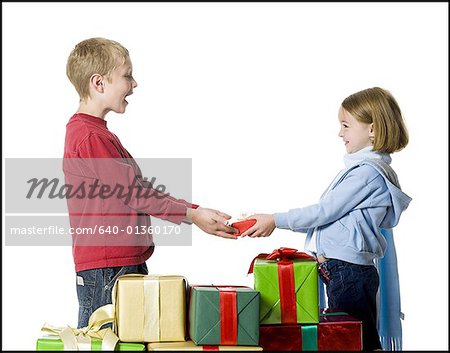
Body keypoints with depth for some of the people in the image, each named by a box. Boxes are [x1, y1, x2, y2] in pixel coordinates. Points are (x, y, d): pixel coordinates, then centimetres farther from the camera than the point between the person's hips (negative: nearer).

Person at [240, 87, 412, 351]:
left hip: (349, 271, -10)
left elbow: (325, 212, -15)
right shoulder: (364, 167, 16)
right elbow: (331, 216, 17)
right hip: (341, 268, 10)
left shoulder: (368, 172, -15)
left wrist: (276, 220, -7)